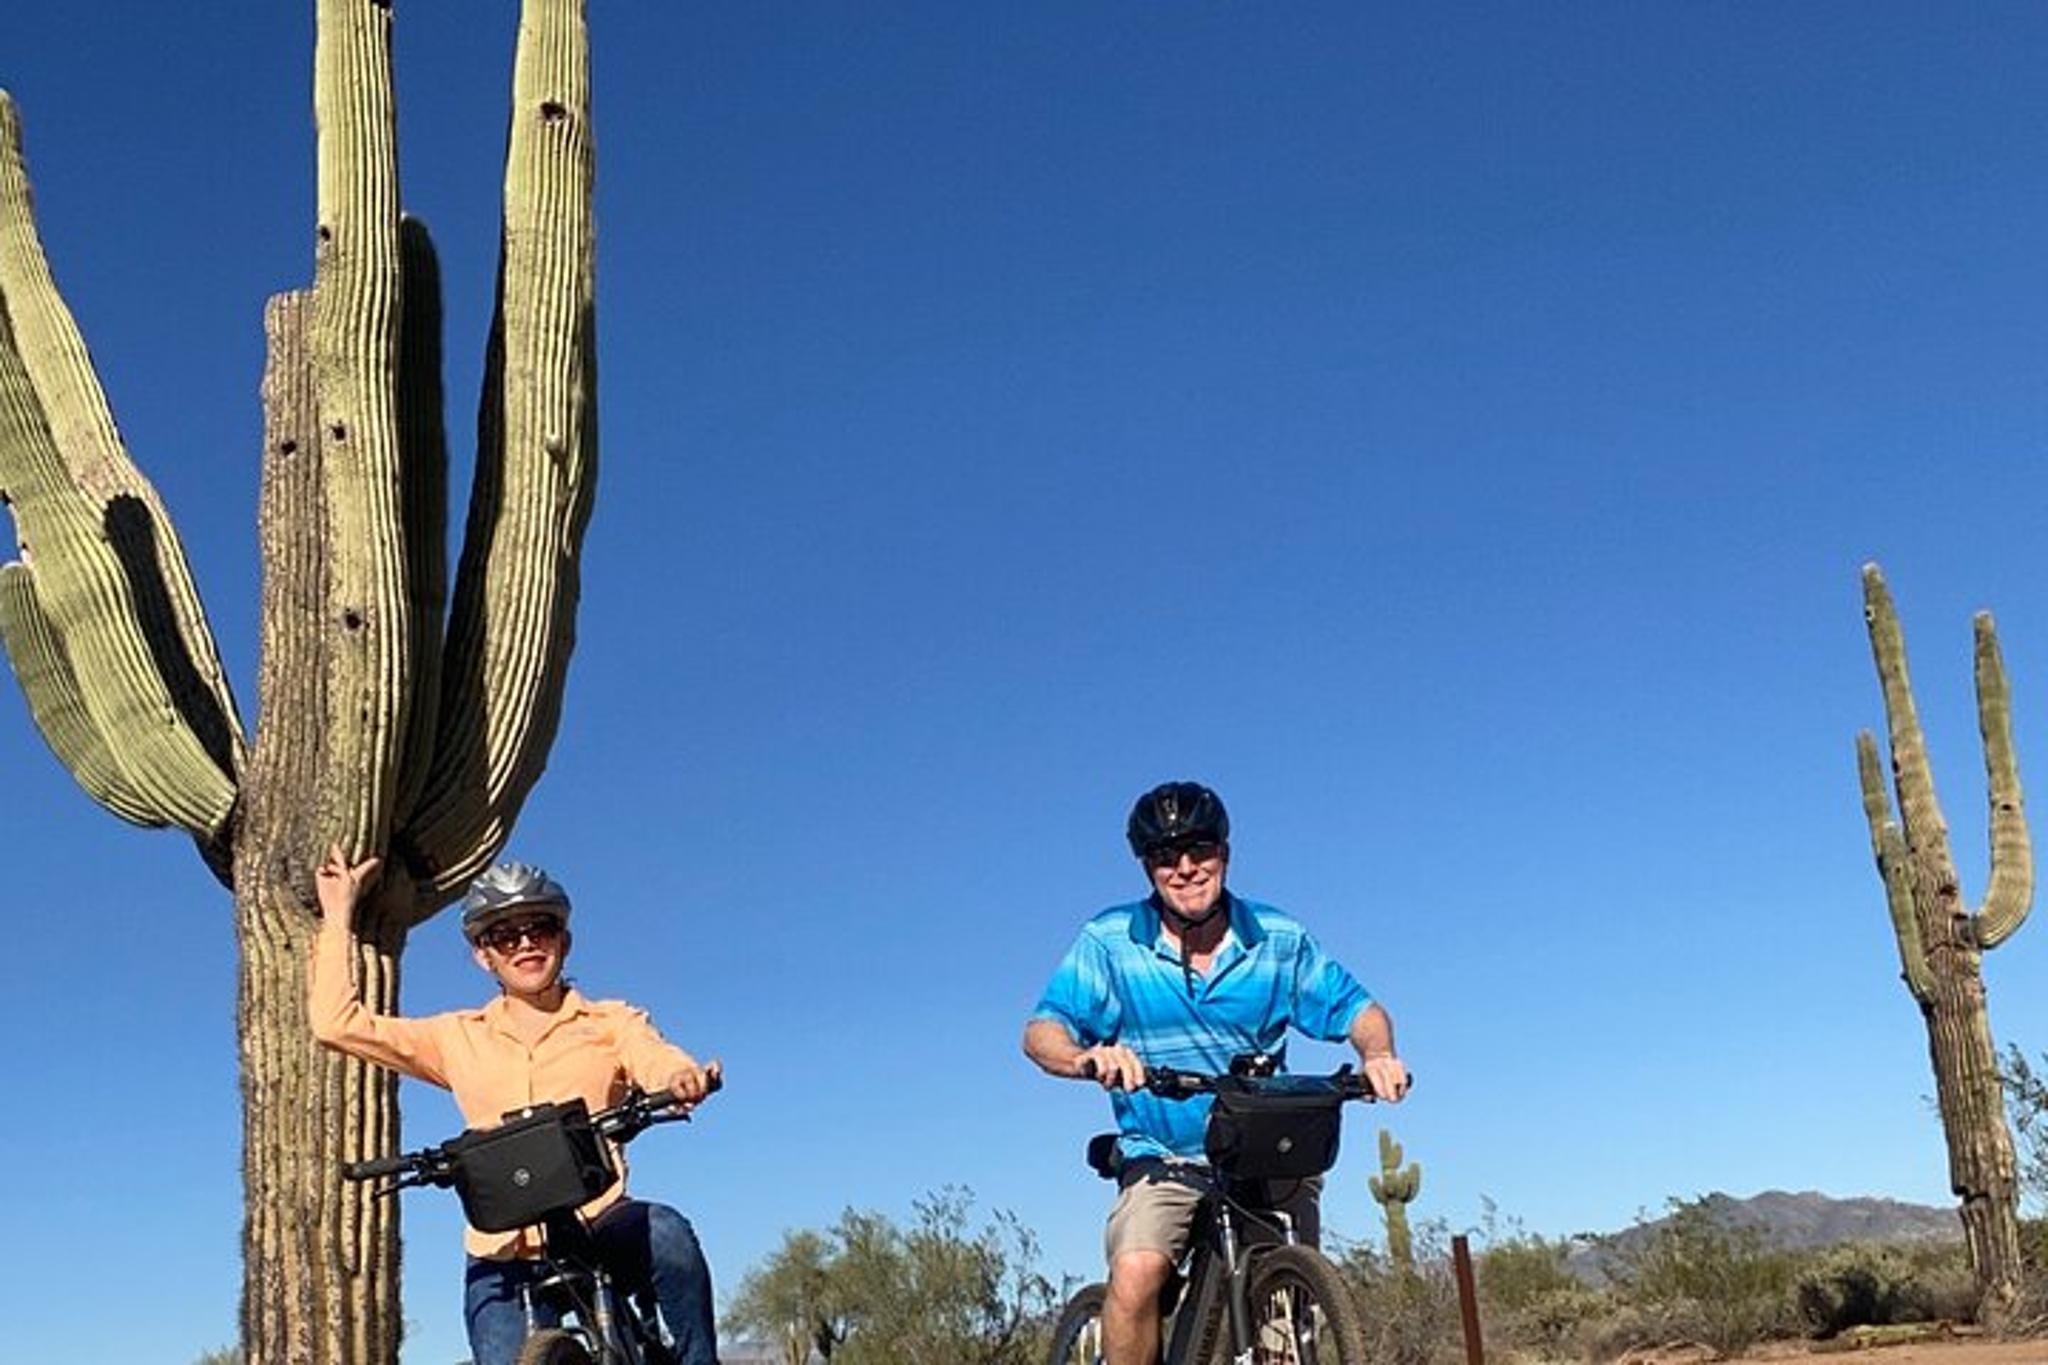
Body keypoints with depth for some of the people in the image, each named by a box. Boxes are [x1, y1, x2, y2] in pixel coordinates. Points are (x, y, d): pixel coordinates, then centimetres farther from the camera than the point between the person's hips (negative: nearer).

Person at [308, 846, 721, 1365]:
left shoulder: (612, 1024, 12)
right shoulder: (460, 1039, 16)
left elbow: (659, 1062, -9)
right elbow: (335, 1022, 13)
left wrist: (685, 1079, -34)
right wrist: (339, 913, 17)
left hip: (599, 1231, -2)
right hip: (501, 1257, 2)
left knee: (663, 1230, -33)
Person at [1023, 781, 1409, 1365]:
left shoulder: (1278, 939, 2)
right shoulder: (1109, 941, -4)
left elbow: (1356, 1008, 5)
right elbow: (1041, 1032, -10)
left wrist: (1378, 1055, -19)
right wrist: (1087, 1058, -33)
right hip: (1163, 1163, -2)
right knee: (1136, 1275, -27)